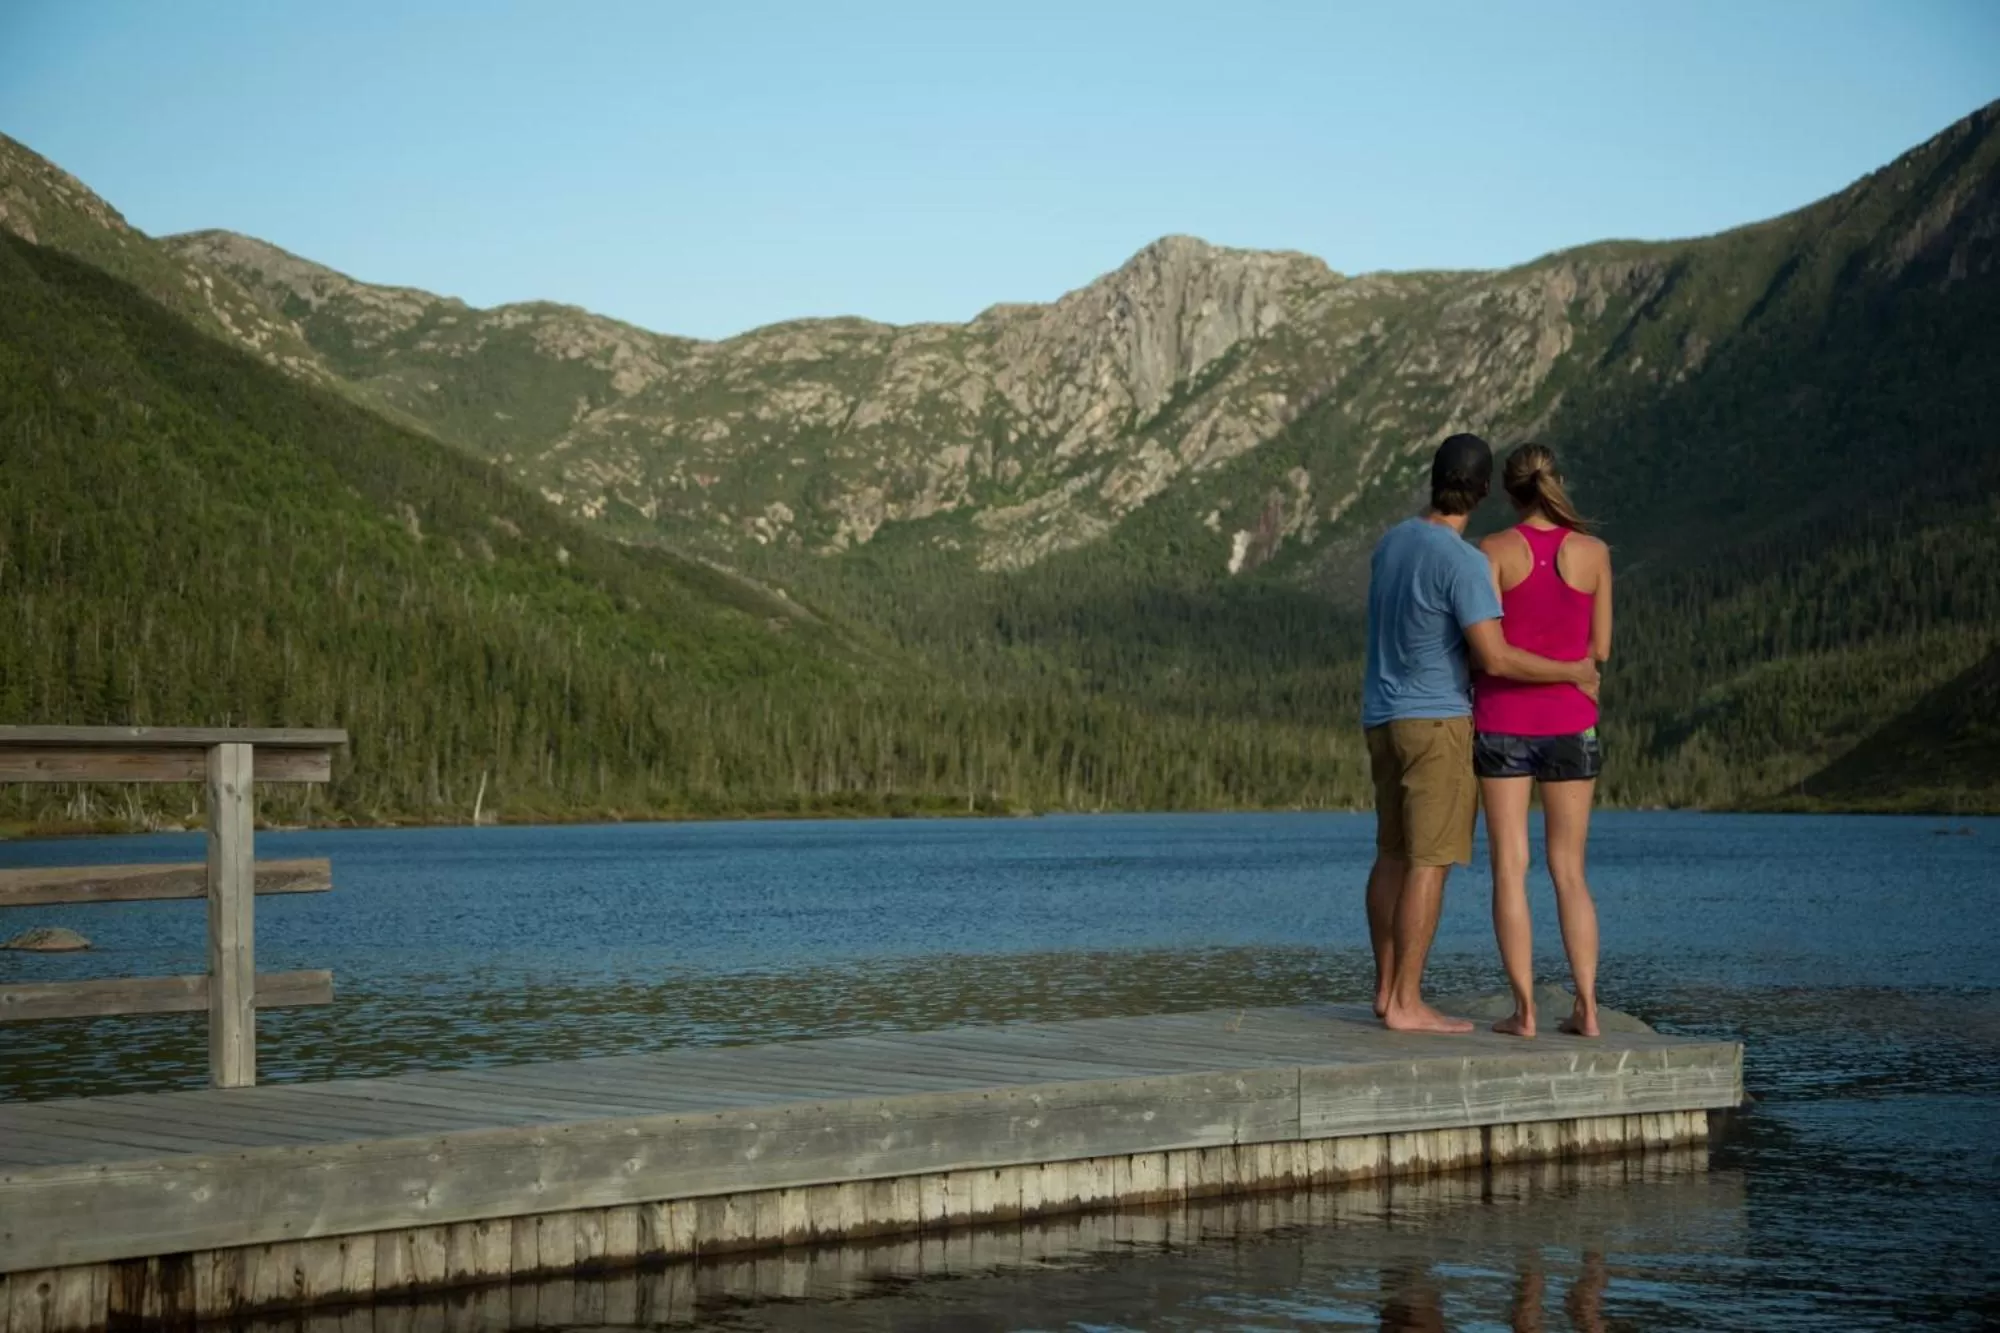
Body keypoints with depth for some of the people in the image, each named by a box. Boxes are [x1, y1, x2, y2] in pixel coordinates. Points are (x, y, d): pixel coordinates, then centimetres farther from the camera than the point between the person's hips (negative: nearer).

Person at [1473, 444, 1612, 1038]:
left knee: (1510, 869, 2)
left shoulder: (1494, 550, -5)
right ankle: (1586, 1006, 2)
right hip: (1570, 722, 2)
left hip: (1503, 723, -2)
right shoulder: (1594, 552, 1)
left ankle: (1524, 1009, -3)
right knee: (1569, 872, 10)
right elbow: (1598, 649, 6)